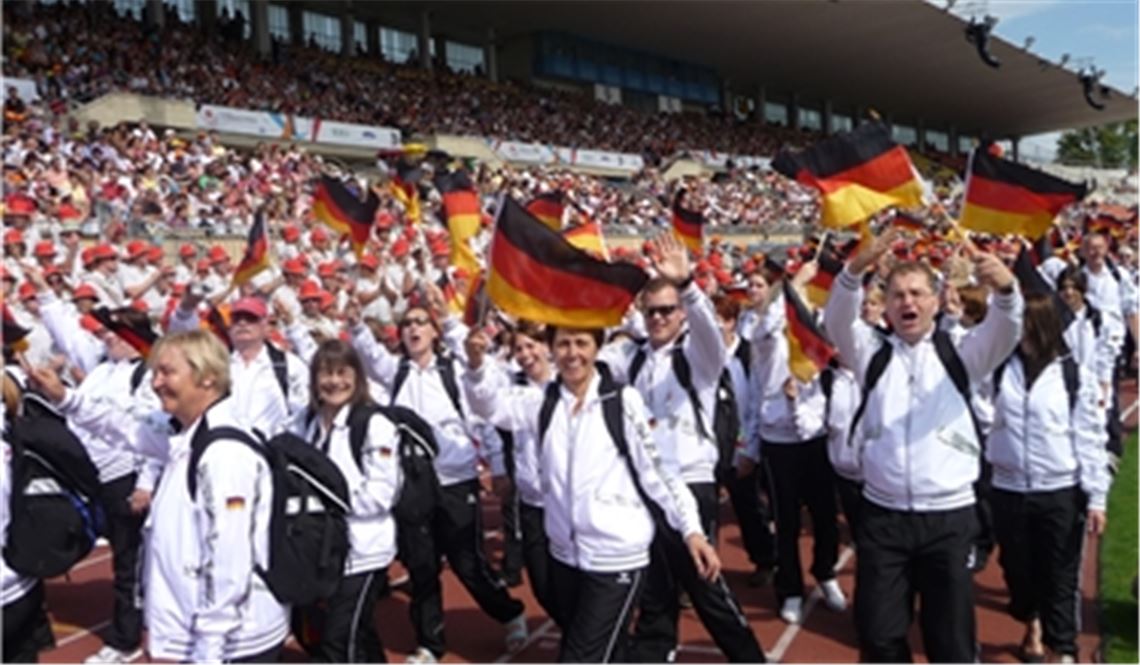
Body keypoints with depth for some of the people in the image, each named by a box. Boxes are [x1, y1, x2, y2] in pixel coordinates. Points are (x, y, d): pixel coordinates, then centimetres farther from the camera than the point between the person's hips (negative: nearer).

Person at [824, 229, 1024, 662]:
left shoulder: (960, 354, 4)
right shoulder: (872, 354, 6)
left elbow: (1005, 329, -13)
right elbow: (838, 318, -11)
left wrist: (1004, 288, -37)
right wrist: (856, 269, -31)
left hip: (949, 517, 0)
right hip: (882, 516, 1)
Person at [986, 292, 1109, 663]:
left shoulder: (1075, 375, -5)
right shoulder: (999, 369, 1)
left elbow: (1090, 439, -4)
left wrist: (1096, 497, -5)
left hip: (1060, 493, -3)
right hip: (1008, 490, 3)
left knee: (1060, 575, 4)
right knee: (1017, 569, 18)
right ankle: (1032, 627, 45)